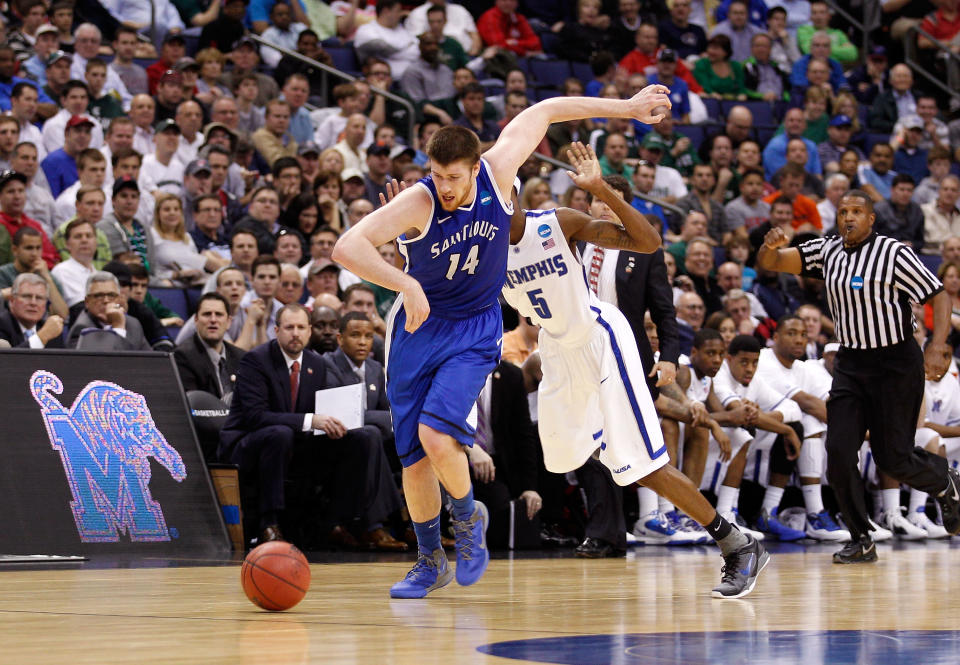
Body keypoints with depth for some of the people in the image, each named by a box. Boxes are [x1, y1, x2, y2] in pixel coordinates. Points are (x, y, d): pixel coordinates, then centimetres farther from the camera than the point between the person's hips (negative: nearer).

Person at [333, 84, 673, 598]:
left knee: (436, 436, -22)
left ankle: (468, 516, 9)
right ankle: (431, 561, 25)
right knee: (413, 457, 3)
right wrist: (405, 284, -49)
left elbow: (547, 111, -2)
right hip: (419, 326, 0)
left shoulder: (496, 173, -17)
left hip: (476, 329, 0)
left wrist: (625, 108, 4)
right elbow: (346, 247, -37)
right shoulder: (418, 203, -24)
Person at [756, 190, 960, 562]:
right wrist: (770, 247, -25)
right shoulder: (826, 252, 4)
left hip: (895, 364, -5)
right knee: (839, 454, -7)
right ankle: (862, 542, 4)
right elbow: (771, 263, -1)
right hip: (849, 364, 5)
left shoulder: (893, 253, -10)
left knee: (892, 458, -1)